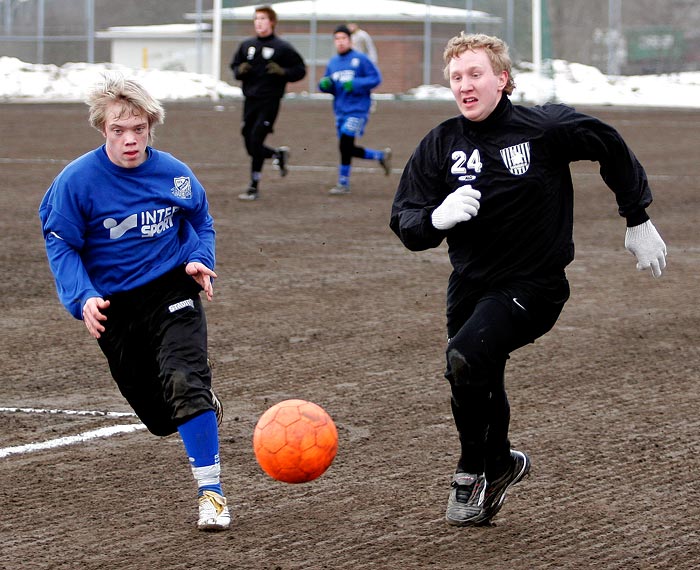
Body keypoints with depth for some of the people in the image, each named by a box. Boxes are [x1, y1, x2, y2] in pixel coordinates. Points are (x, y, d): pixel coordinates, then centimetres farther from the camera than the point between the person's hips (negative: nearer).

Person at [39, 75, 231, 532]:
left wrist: (200, 259, -8)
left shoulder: (174, 174, -7)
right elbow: (62, 246, -8)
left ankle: (211, 493, -19)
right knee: (160, 416, 9)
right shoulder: (77, 181, -14)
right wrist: (83, 298, -23)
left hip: (171, 293, -1)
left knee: (184, 380, -26)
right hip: (115, 307, 1)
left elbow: (201, 221, 12)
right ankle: (203, 403, 48)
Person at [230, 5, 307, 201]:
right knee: (251, 146, 7)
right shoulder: (247, 45, 11)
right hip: (250, 100, 5)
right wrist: (240, 71, -2)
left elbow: (300, 70, 1)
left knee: (256, 140, -14)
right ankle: (279, 155, 37)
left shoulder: (282, 47, -3)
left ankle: (254, 187, -5)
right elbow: (235, 66, 21)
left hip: (269, 101, -5)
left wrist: (283, 72, -16)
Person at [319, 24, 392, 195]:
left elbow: (376, 78, -9)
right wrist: (324, 84, -8)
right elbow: (326, 85, 16)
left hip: (357, 110, -7)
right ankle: (381, 156, 29)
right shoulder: (333, 62, 12)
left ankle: (343, 183, -5)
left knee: (345, 145, -14)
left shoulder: (360, 59, -6)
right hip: (340, 110, 7)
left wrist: (355, 84, -20)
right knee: (348, 149, 9)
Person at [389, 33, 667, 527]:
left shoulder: (544, 129, -12)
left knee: (466, 359, -26)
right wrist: (437, 218, -25)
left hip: (533, 284, -5)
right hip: (470, 284, 5)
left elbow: (611, 148, 5)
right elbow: (405, 222, -1)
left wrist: (638, 220, 11)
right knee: (479, 391, 14)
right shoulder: (440, 145, -2)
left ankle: (478, 469, -6)